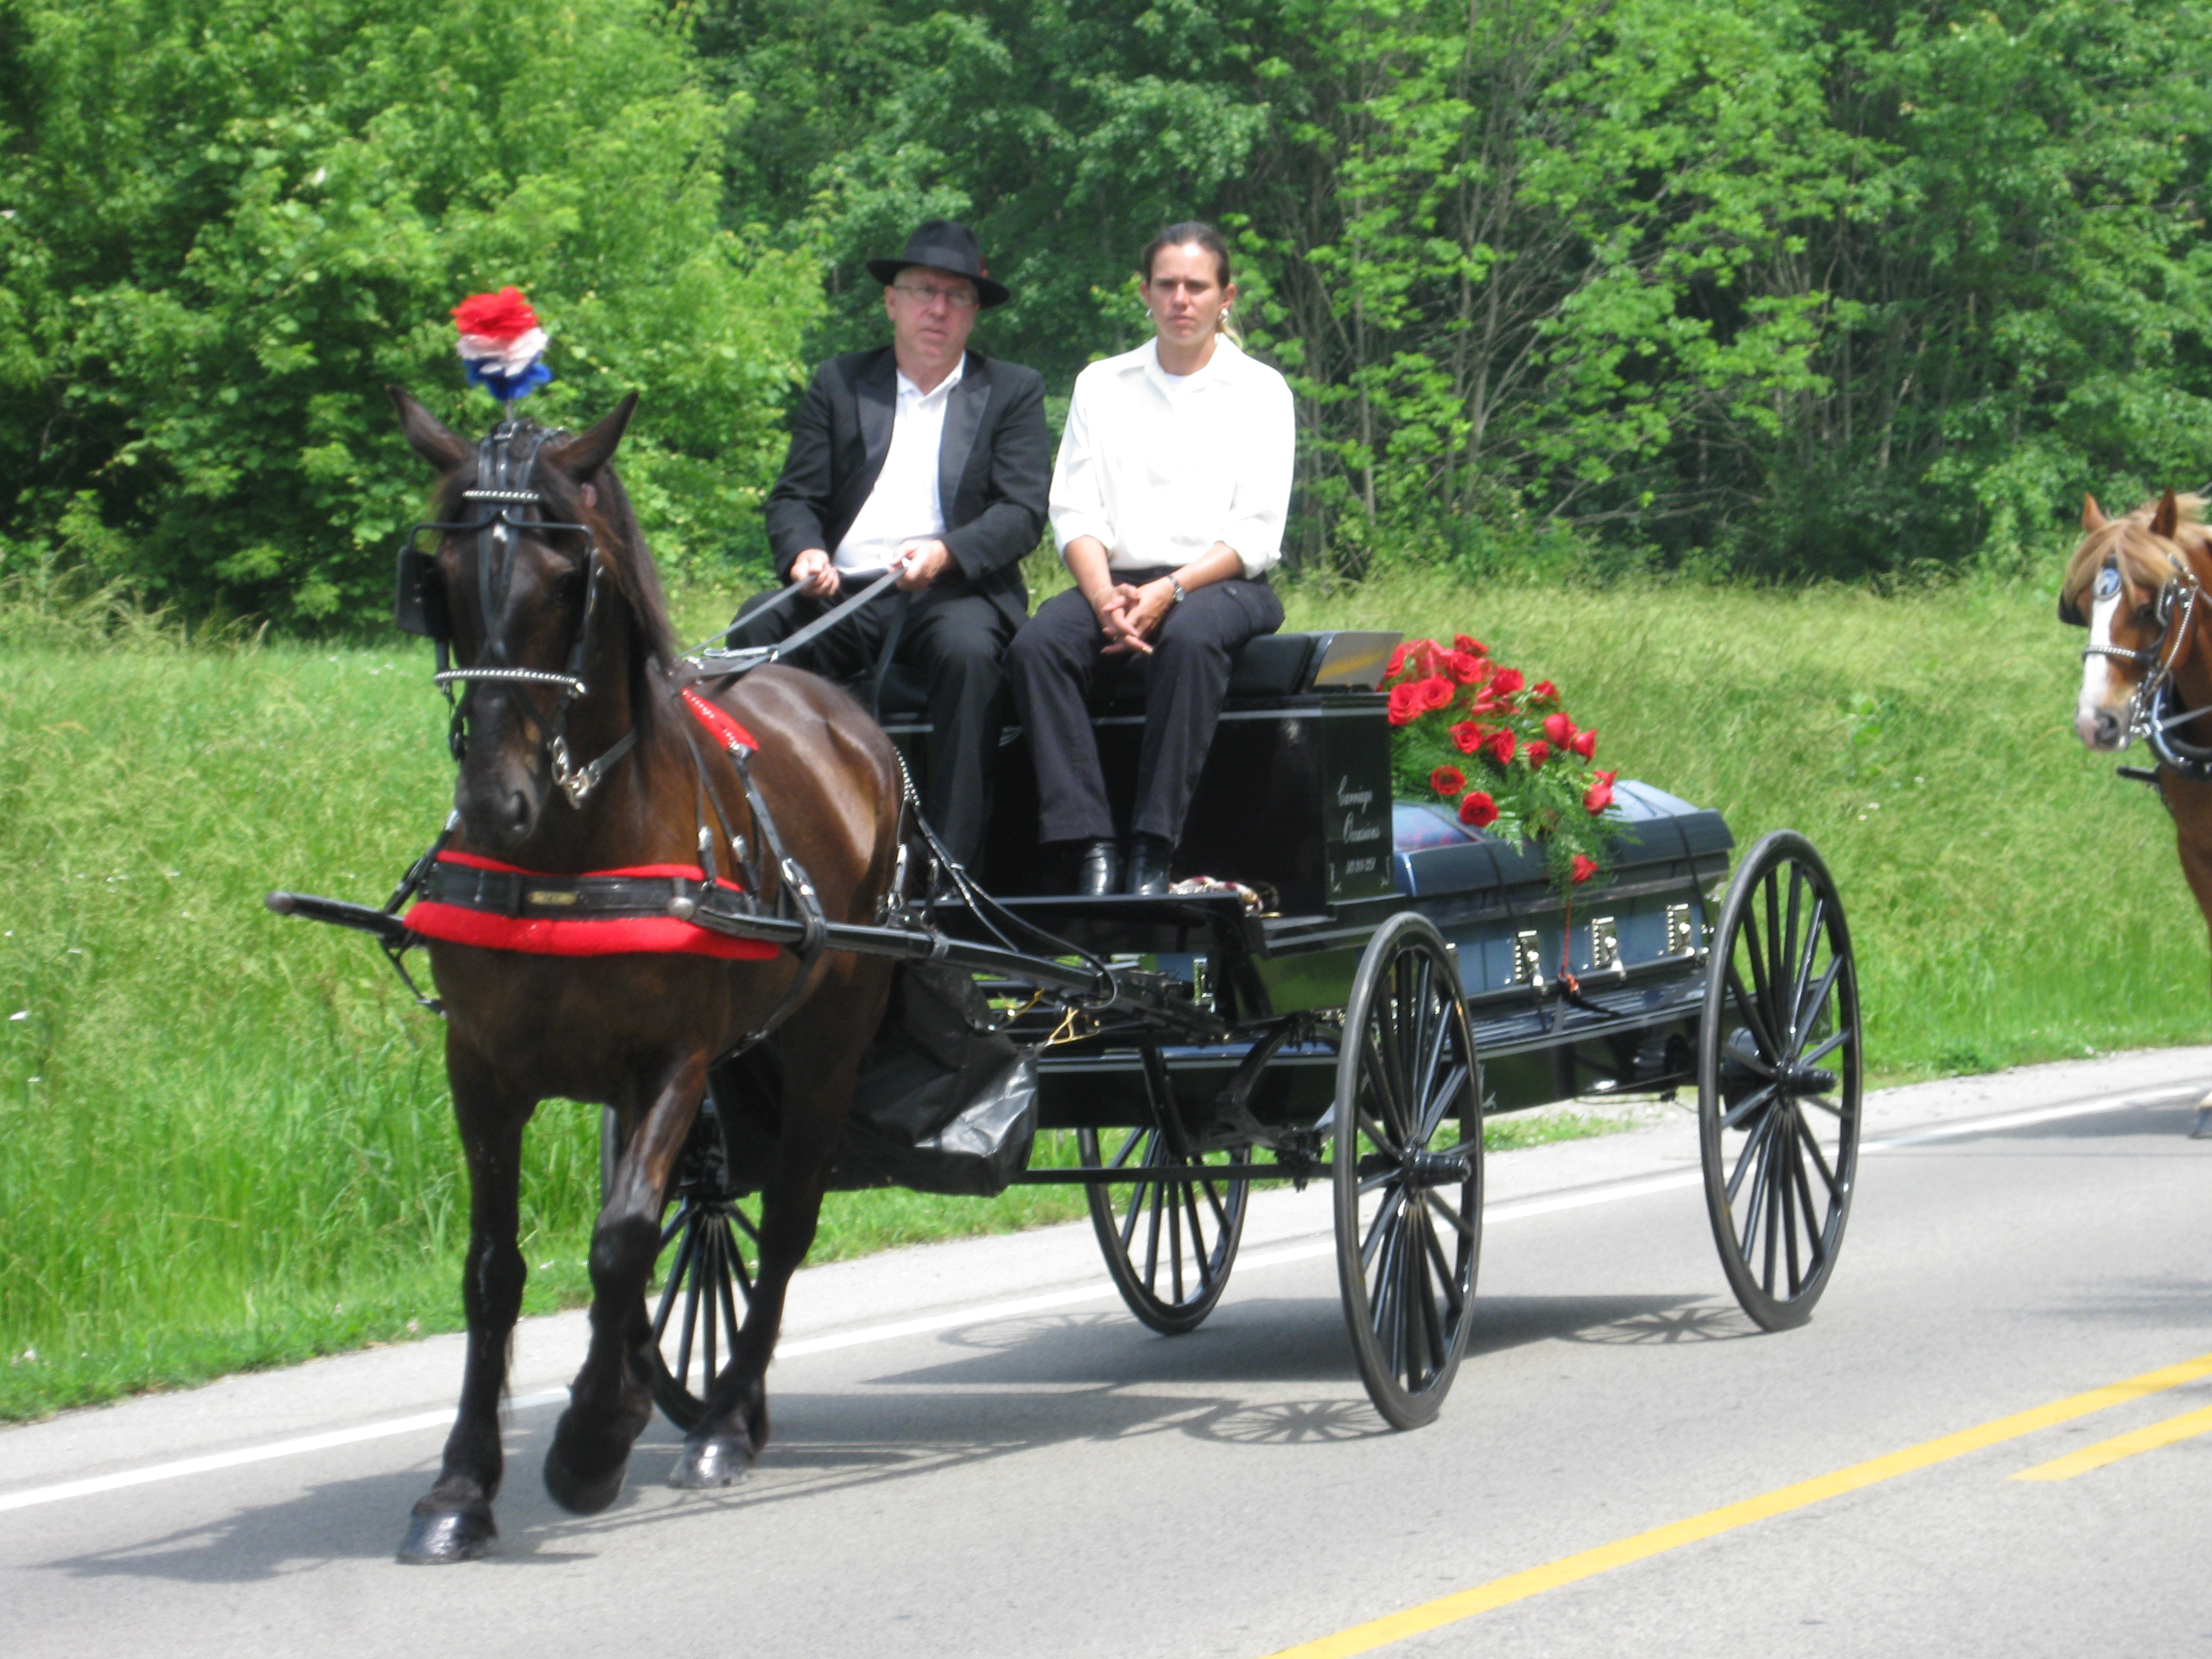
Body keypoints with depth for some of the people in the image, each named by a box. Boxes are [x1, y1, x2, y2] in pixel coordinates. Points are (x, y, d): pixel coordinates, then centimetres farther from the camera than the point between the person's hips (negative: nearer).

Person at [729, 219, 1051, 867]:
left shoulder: (1014, 393, 13)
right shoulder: (838, 383, 18)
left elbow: (1023, 514, 0)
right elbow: (794, 497, 11)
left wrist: (945, 553, -21)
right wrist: (804, 554, -14)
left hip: (954, 592, -2)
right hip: (841, 593, 2)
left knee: (968, 650, -36)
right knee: (754, 630, -28)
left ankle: (949, 862, -36)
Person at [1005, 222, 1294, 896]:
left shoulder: (1259, 391, 8)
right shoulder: (1101, 385, 17)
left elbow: (1255, 533, -2)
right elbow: (1075, 513, 7)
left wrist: (1171, 589, -18)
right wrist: (1105, 596, -13)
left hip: (1221, 583, -3)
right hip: (1116, 580, 3)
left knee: (1189, 638, -38)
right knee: (1036, 645, -29)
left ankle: (1153, 849, -38)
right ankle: (1092, 848, -35)